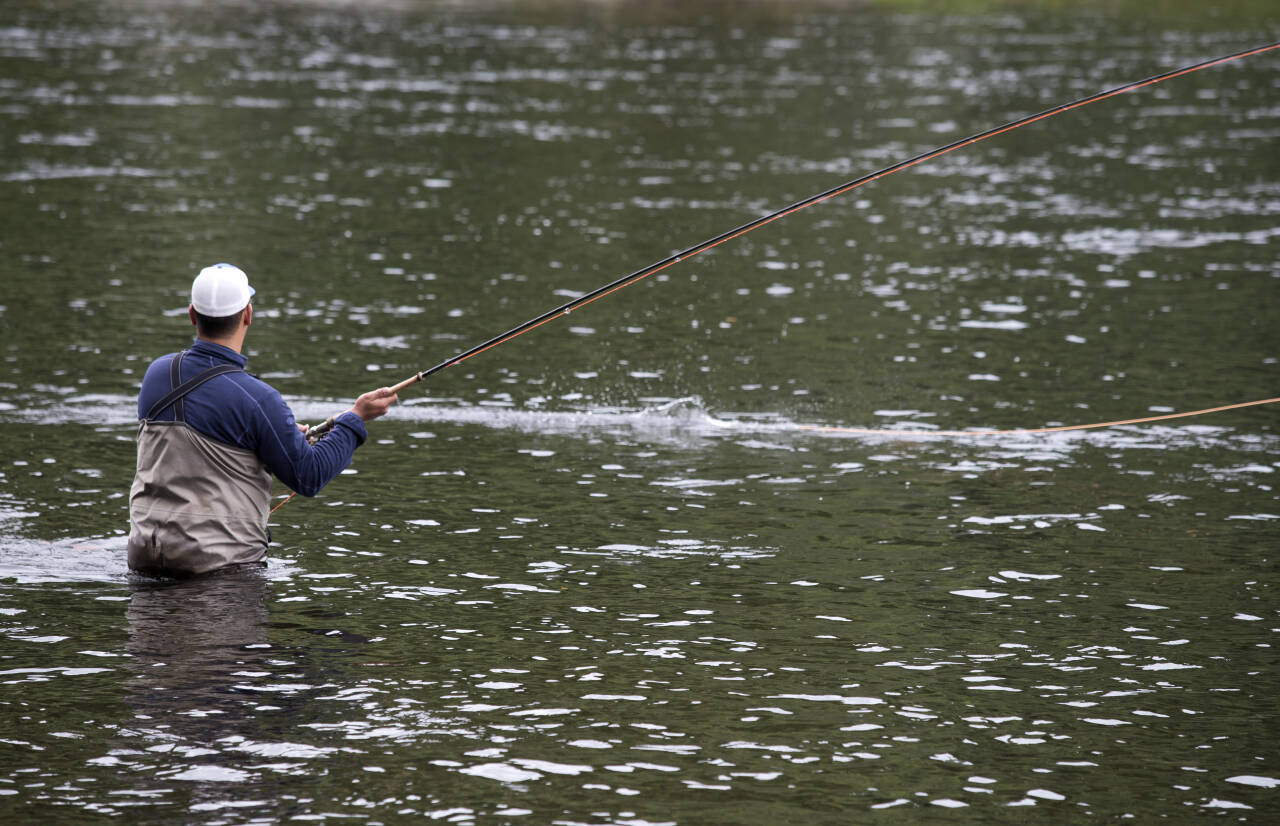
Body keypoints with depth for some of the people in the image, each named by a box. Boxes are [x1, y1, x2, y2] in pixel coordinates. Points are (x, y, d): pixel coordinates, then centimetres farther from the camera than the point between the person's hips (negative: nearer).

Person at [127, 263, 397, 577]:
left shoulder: (156, 374, 5)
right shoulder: (256, 398, -15)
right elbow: (309, 478, -8)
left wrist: (286, 434, 27)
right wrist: (356, 418, 2)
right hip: (220, 560, -6)